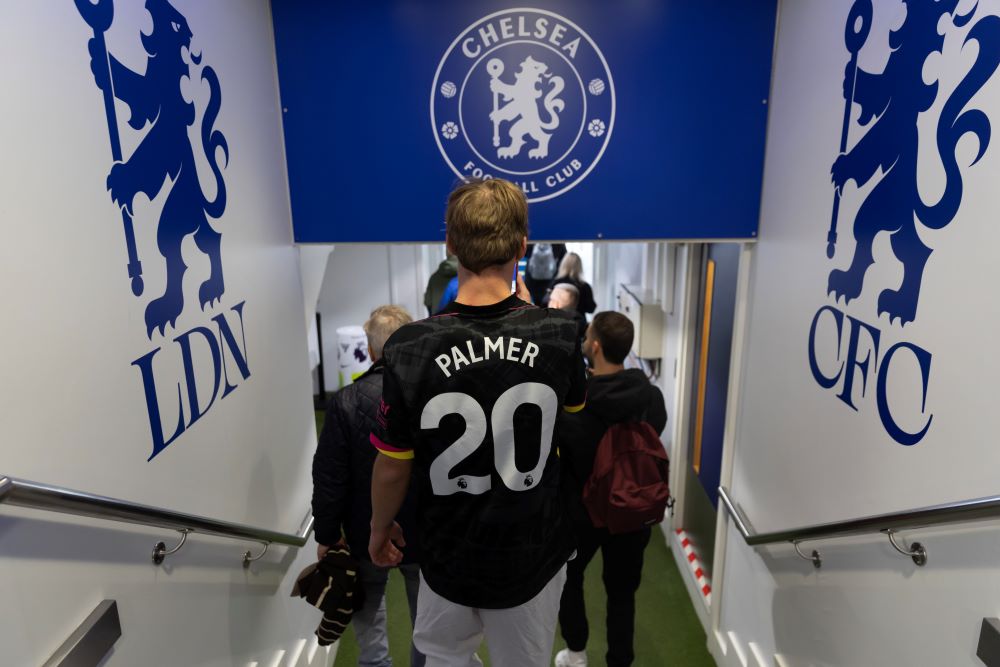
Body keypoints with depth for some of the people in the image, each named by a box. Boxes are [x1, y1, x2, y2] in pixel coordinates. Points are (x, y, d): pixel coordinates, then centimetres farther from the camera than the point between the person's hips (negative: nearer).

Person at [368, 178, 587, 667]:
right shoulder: (557, 333, -20)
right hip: (533, 554, 2)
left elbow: (393, 466, -12)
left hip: (450, 558, -1)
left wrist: (380, 529, 9)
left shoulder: (410, 349, -24)